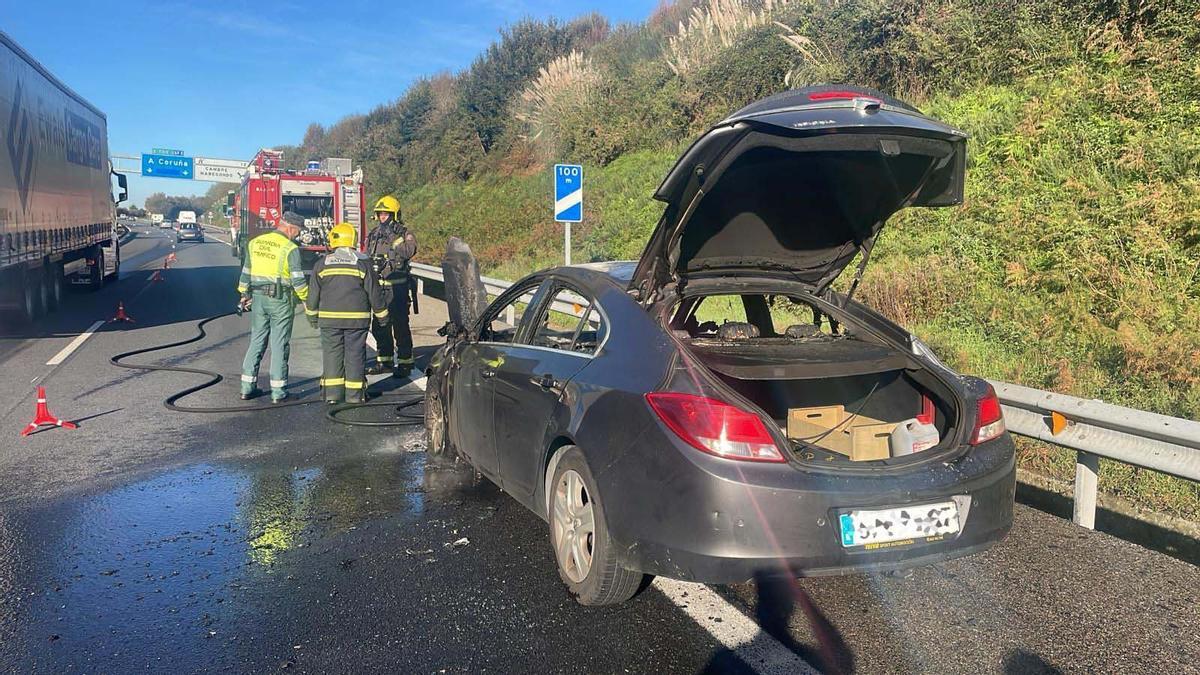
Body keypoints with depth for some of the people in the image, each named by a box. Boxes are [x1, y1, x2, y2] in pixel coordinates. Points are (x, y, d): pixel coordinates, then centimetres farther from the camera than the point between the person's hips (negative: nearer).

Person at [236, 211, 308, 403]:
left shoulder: (255, 243, 8)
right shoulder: (290, 248, -11)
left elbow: (246, 273, 13)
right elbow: (298, 279, -14)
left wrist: (245, 295, 22)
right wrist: (307, 299, -1)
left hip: (258, 299, 6)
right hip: (280, 301, -5)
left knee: (256, 341, 14)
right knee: (279, 344, 1)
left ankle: (247, 387, 17)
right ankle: (278, 391, 3)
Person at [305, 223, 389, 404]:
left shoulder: (322, 264, 3)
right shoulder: (363, 263, -2)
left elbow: (313, 294, 7)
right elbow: (375, 293, 0)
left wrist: (312, 317, 19)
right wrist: (382, 316, 11)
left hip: (329, 318, 1)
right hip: (357, 319, -1)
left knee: (331, 353, 8)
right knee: (355, 354, 4)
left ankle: (332, 393, 7)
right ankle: (355, 394, 7)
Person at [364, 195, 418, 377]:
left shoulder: (404, 233, -3)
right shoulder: (373, 235, 14)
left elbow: (410, 250, -22)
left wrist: (393, 238, -25)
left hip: (397, 287, -6)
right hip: (378, 285, 6)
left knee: (400, 325, -4)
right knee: (379, 326, 11)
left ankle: (405, 363, 2)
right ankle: (384, 361, 23)